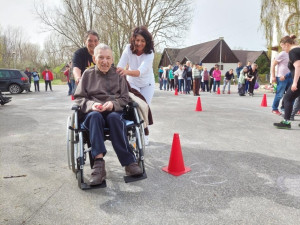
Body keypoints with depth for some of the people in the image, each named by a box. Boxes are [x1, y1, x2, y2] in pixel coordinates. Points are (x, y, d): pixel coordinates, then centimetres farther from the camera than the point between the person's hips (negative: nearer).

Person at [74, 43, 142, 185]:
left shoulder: (117, 74, 14)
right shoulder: (88, 74, 14)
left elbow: (125, 98, 8)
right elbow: (78, 98, 9)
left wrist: (113, 104, -14)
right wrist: (91, 104, -13)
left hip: (114, 111, 0)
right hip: (93, 112, 0)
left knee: (114, 117, -36)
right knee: (94, 116, -36)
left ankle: (129, 163, -37)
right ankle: (99, 162, -45)